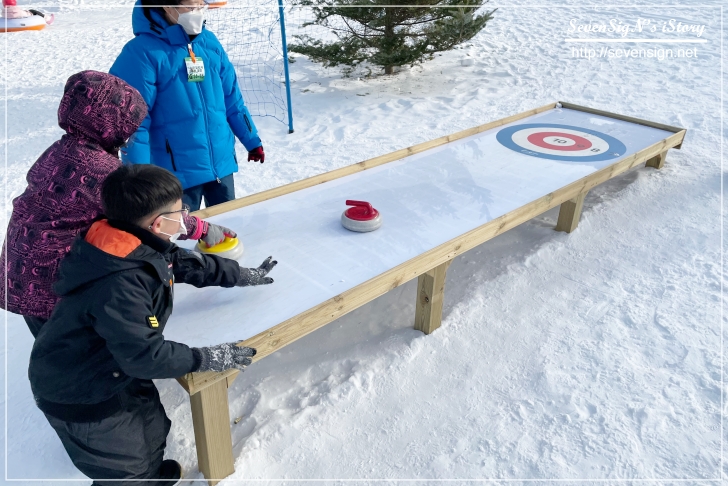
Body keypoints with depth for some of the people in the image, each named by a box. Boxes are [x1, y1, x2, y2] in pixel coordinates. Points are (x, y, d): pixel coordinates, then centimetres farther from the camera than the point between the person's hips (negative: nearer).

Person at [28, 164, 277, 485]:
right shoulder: (120, 285, -37)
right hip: (78, 395, -8)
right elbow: (145, 354, -34)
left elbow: (190, 263, 6)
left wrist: (244, 275, 12)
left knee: (153, 431, 24)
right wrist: (206, 359, -24)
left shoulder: (144, 247, -9)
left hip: (115, 370, 9)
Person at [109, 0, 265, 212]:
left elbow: (232, 99, 12)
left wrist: (252, 140, 16)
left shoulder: (210, 43, 5)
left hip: (221, 163, 6)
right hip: (177, 172, -5)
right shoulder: (142, 52, -14)